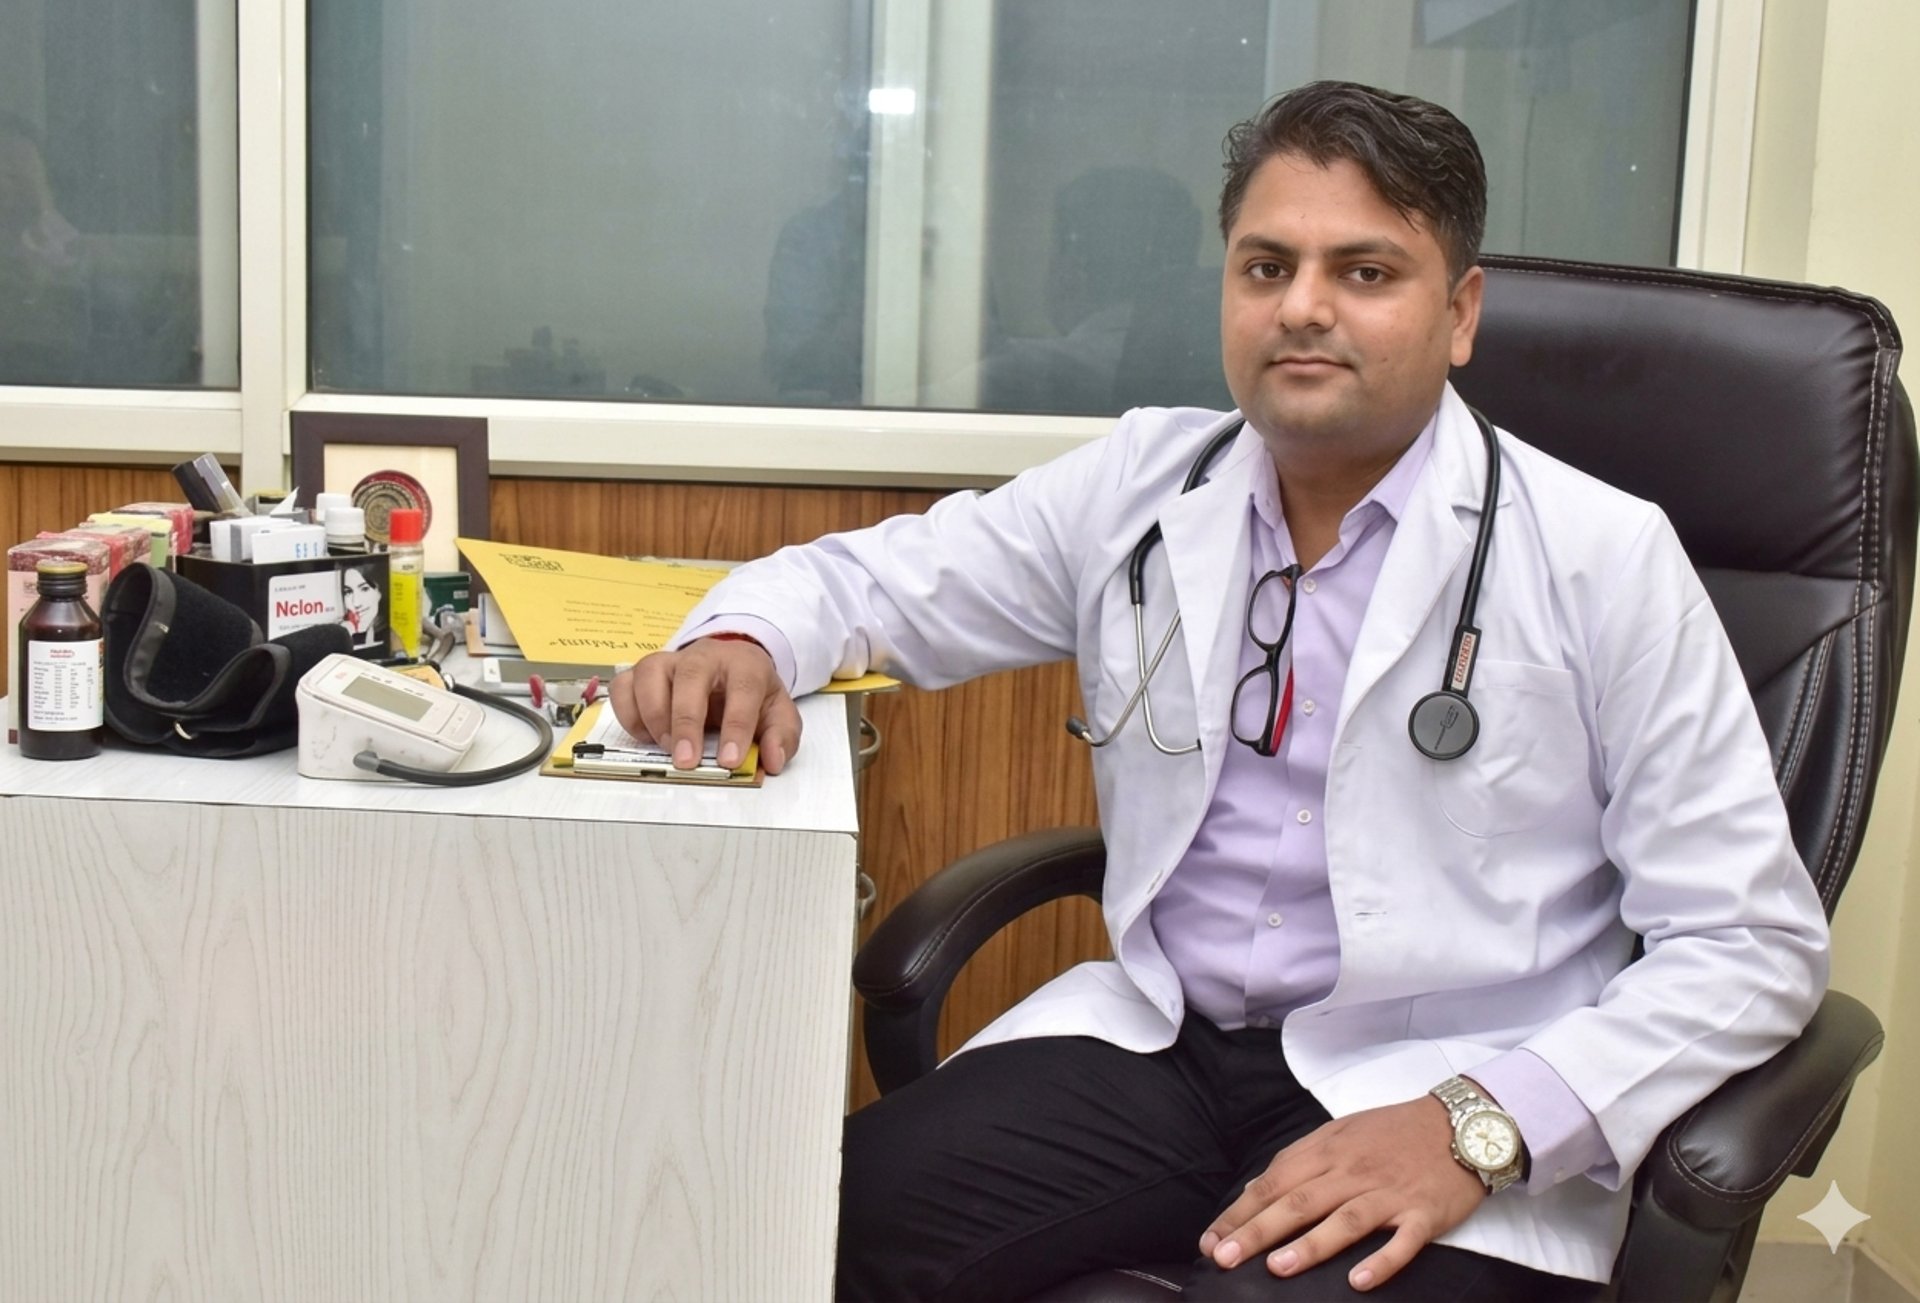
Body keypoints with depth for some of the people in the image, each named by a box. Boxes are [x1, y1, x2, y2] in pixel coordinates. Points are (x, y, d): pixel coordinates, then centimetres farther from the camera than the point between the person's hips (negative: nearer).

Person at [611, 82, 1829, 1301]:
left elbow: (1755, 940, -6)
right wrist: (742, 645, -10)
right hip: (1157, 1037, 4)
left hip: (1434, 1103, -3)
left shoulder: (1604, 557, -6)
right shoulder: (1144, 483, 6)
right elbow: (873, 576, 15)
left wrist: (1479, 1127, -19)